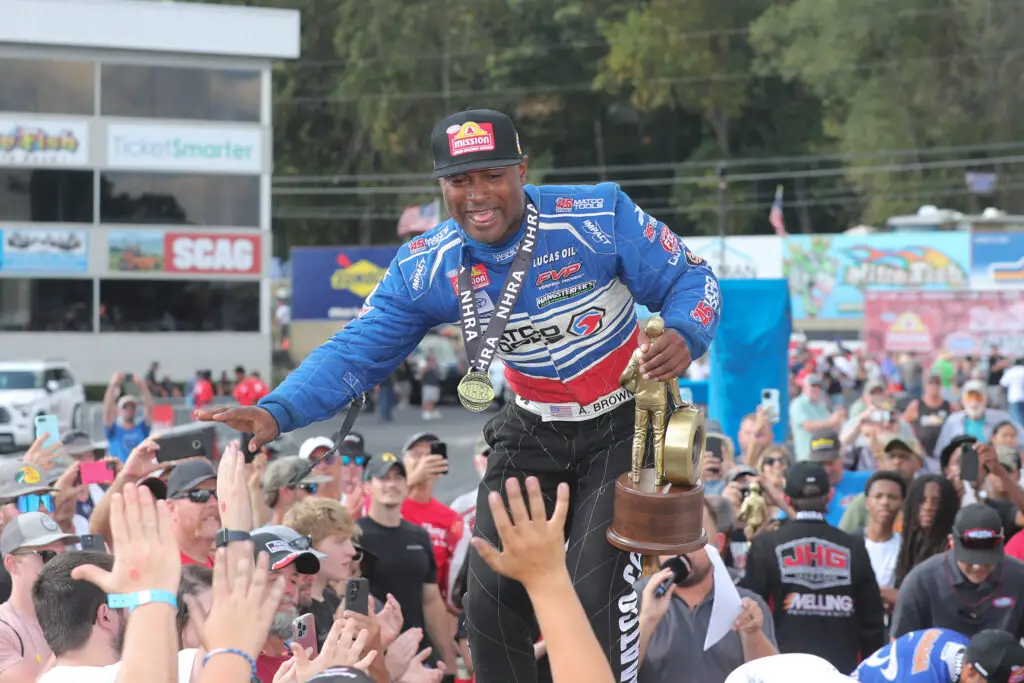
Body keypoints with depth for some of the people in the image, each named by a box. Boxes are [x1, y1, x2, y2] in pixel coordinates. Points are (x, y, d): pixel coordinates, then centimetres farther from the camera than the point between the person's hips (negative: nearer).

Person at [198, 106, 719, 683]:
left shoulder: (601, 216, -23)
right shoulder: (425, 268, -12)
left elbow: (691, 279, -14)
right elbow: (356, 353, -11)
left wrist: (685, 336, -37)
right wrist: (278, 413, -27)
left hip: (624, 423, -4)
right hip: (533, 430, 4)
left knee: (596, 592, -16)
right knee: (493, 599, -1)